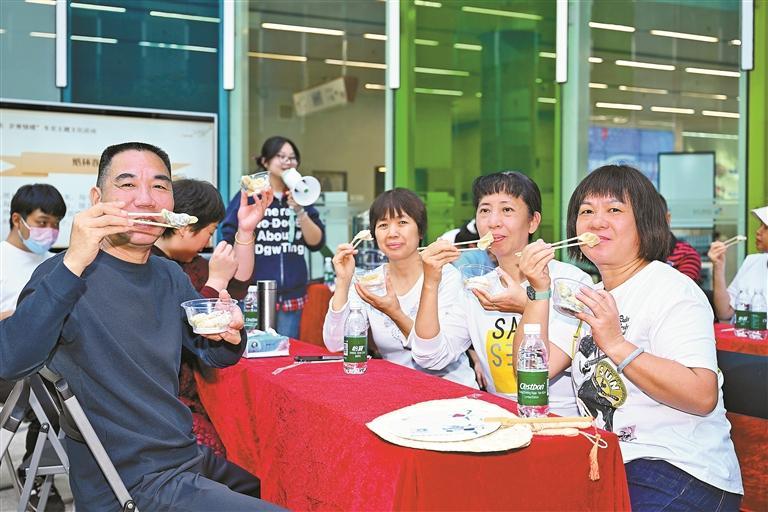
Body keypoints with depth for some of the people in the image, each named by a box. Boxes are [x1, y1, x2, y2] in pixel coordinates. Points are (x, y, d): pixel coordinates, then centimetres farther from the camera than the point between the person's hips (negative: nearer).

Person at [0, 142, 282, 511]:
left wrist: (228, 334, -8)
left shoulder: (171, 276, 6)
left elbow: (214, 355, 14)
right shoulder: (64, 273, -14)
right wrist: (73, 264, -38)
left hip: (191, 459, 7)